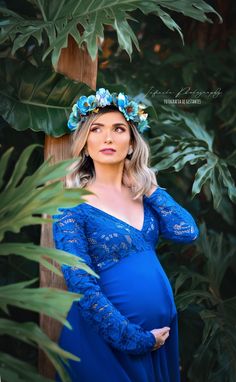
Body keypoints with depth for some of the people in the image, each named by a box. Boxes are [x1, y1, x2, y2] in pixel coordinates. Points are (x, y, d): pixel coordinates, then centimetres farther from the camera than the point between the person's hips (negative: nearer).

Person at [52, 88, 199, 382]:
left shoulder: (142, 193, 6)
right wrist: (135, 340, -18)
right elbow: (82, 287, -17)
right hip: (107, 339, -6)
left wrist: (148, 185, -5)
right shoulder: (72, 205, -11)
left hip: (161, 329, 6)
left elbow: (188, 232, -8)